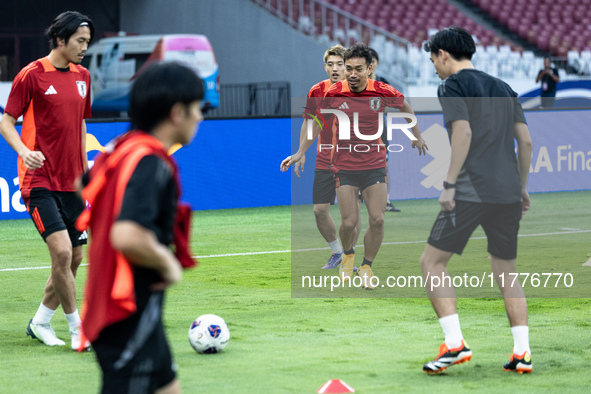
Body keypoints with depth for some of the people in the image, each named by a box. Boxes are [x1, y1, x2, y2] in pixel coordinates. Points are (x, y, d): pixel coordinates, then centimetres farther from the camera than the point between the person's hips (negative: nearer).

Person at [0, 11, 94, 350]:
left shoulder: (83, 76, 11)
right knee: (62, 252, -18)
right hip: (40, 181, -7)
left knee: (75, 259, 8)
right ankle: (77, 329, -6)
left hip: (71, 182, 7)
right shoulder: (32, 75, -8)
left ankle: (40, 322, 25)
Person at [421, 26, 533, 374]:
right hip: (508, 192, 6)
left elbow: (463, 132, -15)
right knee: (506, 272, 15)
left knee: (432, 262, 3)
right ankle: (522, 354, 6)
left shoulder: (453, 85, 0)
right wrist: (522, 187, 21)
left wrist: (450, 184, -14)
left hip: (471, 191, -6)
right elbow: (525, 140, 14)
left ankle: (455, 343, -9)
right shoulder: (502, 88, 19)